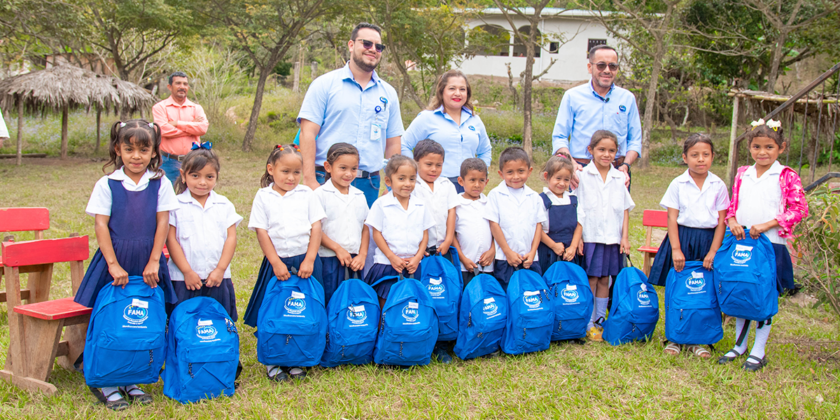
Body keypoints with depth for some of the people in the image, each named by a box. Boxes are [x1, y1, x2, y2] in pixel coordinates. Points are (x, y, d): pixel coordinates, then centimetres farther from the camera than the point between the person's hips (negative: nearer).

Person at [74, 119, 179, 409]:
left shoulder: (160, 184, 2)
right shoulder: (106, 185, -1)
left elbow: (162, 223, 0)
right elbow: (101, 225, -4)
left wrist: (153, 262, -6)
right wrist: (113, 264, -11)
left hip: (147, 265, 1)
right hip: (114, 261, -1)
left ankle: (133, 381, 20)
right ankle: (108, 383, 13)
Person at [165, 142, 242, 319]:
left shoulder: (224, 205, 8)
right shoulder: (176, 205, 0)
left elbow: (231, 238, 3)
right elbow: (171, 240, -4)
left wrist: (220, 269, -7)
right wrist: (187, 271, -10)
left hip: (218, 279, 2)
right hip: (184, 280, -2)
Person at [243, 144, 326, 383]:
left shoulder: (306, 194, 6)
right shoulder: (263, 197, 3)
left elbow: (316, 227, 2)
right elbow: (261, 231, -2)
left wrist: (309, 259, -7)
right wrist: (276, 262, -10)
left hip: (305, 260, 1)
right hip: (277, 262, -1)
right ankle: (273, 362, 15)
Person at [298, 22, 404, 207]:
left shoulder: (388, 93, 15)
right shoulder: (325, 84, 3)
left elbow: (393, 144, 15)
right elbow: (308, 132, -4)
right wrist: (310, 181, -14)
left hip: (369, 185, 4)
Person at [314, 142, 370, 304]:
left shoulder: (359, 196, 13)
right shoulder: (321, 194, -3)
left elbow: (365, 228, 13)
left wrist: (362, 254, 1)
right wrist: (337, 248, -12)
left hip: (355, 261, 4)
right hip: (329, 260, -4)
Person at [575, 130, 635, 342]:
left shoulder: (619, 178, 8)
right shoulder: (582, 175, -2)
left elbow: (625, 209, 11)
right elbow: (577, 210, -2)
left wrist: (624, 236, 4)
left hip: (612, 238, 3)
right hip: (589, 237, -3)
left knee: (604, 280, 9)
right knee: (590, 280, -1)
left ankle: (601, 321, 18)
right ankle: (588, 324, 6)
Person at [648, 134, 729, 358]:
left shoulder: (718, 186, 1)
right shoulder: (678, 184, -2)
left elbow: (721, 221, 1)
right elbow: (672, 218, -3)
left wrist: (713, 251, -6)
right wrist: (676, 249, -10)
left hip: (708, 241, 1)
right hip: (682, 238, -1)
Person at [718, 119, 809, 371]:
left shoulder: (786, 176, -4)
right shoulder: (742, 175, 10)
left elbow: (800, 209, -9)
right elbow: (733, 205, 16)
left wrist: (767, 225, -17)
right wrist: (731, 221, -7)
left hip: (770, 244, -4)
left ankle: (759, 352, 14)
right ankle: (740, 345, 26)